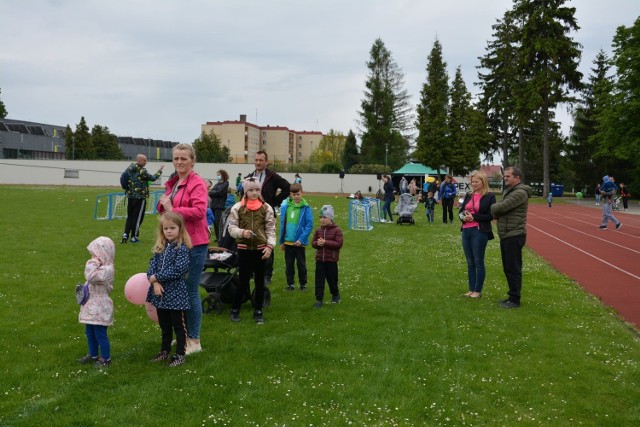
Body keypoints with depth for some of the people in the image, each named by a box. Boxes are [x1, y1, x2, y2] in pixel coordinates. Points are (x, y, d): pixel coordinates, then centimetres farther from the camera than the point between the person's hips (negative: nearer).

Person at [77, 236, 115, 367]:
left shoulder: (107, 269, -23)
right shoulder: (100, 268, 10)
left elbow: (90, 277, -36)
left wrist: (92, 264, -25)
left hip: (99, 308, -10)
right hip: (92, 306, 10)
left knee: (100, 334, 0)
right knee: (90, 333, 20)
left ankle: (106, 359, 13)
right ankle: (93, 355, 35)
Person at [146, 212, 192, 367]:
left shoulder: (182, 248, -13)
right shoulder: (160, 247, 7)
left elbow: (178, 269, -22)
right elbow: (152, 265, 2)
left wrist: (157, 277, -17)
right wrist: (155, 282, -16)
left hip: (175, 294, -6)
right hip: (161, 293, 6)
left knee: (178, 325, 6)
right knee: (164, 325, 19)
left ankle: (180, 354, 17)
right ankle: (164, 351, 34)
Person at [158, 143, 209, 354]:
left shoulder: (197, 183, -14)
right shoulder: (173, 183, 12)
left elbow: (199, 211, -26)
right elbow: (165, 208, 24)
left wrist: (172, 210, -20)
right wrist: (164, 205, 1)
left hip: (194, 244, -9)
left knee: (190, 291, -2)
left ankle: (194, 341, 11)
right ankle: (183, 333, 31)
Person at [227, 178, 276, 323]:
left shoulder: (266, 208, 0)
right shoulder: (237, 208, -3)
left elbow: (271, 229, 1)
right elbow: (232, 228, -2)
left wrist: (270, 246, -10)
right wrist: (242, 232, -20)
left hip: (261, 248, 2)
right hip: (244, 248, -1)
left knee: (260, 281, 10)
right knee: (243, 280, 2)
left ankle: (258, 311, 22)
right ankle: (235, 309, 21)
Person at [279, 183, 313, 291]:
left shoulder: (306, 208, -10)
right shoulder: (285, 206, 1)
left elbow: (309, 225, -11)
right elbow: (282, 224, 7)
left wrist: (301, 239, -18)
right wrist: (281, 241, 7)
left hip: (299, 242, -3)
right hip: (287, 241, 3)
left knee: (301, 264, 10)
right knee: (289, 264, 13)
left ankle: (303, 284, 24)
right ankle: (290, 283, 25)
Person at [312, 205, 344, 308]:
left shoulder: (337, 230, -9)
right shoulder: (318, 231, 6)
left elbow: (339, 244, -17)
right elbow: (313, 243, 9)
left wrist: (325, 242, -22)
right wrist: (317, 243, -16)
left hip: (331, 260, -3)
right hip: (320, 259, 4)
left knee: (332, 279, 10)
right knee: (319, 280, 0)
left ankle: (335, 295, 35)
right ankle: (319, 299, 5)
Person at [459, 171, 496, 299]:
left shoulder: (490, 196, -5)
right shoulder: (468, 195, 14)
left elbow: (490, 216, -10)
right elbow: (461, 211, 16)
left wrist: (474, 217, -17)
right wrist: (464, 217, -6)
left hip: (479, 232, -6)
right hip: (466, 231, 6)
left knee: (478, 262, 1)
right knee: (470, 263, 11)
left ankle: (478, 291, 9)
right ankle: (471, 289, 19)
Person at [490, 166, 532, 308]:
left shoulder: (520, 192, -15)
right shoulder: (508, 191, 18)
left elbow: (502, 206, -23)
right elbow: (499, 208, 15)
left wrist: (493, 207, -2)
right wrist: (496, 212, -8)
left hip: (514, 236, -10)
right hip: (506, 236, 10)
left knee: (513, 269, -4)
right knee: (508, 268, 16)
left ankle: (515, 300, 2)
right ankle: (512, 296, 26)